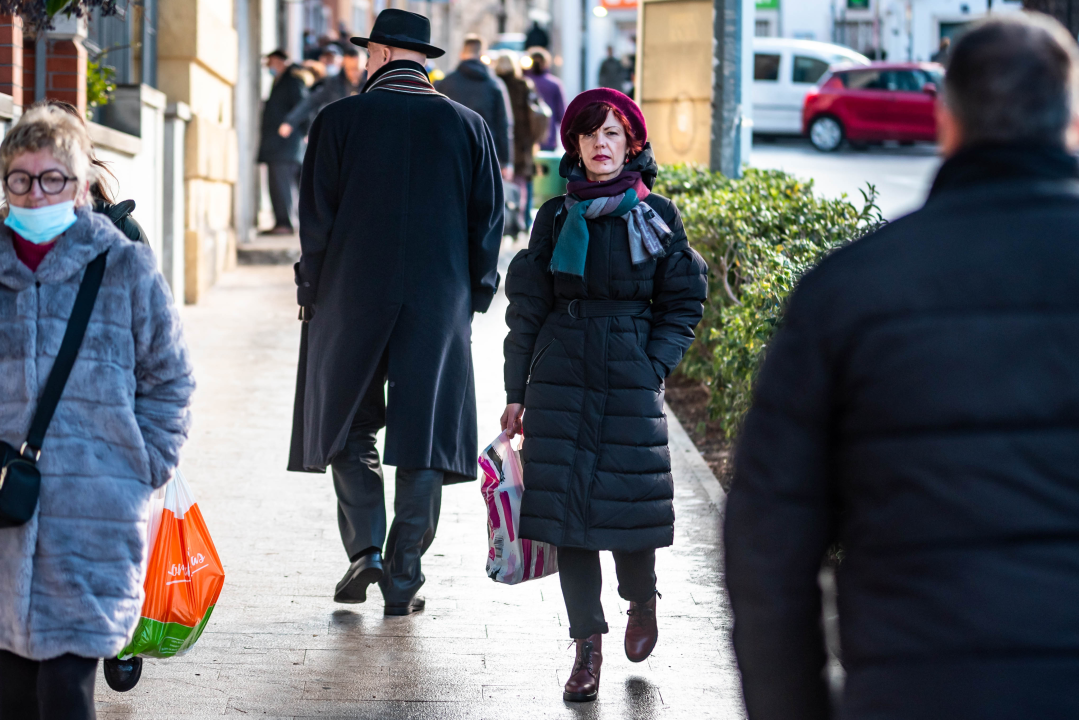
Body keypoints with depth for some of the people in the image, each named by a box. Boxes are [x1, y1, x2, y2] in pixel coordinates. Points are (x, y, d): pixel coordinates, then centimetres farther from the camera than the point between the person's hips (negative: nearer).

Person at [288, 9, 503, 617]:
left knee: (351, 426, 14)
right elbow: (488, 220, 6)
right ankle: (404, 578, 5)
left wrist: (312, 292, 7)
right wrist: (473, 295, 13)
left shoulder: (341, 120, -3)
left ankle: (365, 546, 0)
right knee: (424, 432, 6)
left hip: (353, 295, -1)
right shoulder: (468, 127, 4)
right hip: (440, 305, 1)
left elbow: (316, 217, -2)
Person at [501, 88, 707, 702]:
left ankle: (642, 602, 30)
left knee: (629, 502, -1)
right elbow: (527, 307, 8)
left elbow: (683, 304, 6)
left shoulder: (658, 216, 2)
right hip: (562, 380, 1)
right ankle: (588, 644, 7)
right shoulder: (556, 217, 6)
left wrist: (655, 367, -6)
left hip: (631, 381, -1)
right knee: (566, 507, -2)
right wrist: (516, 393, 5)